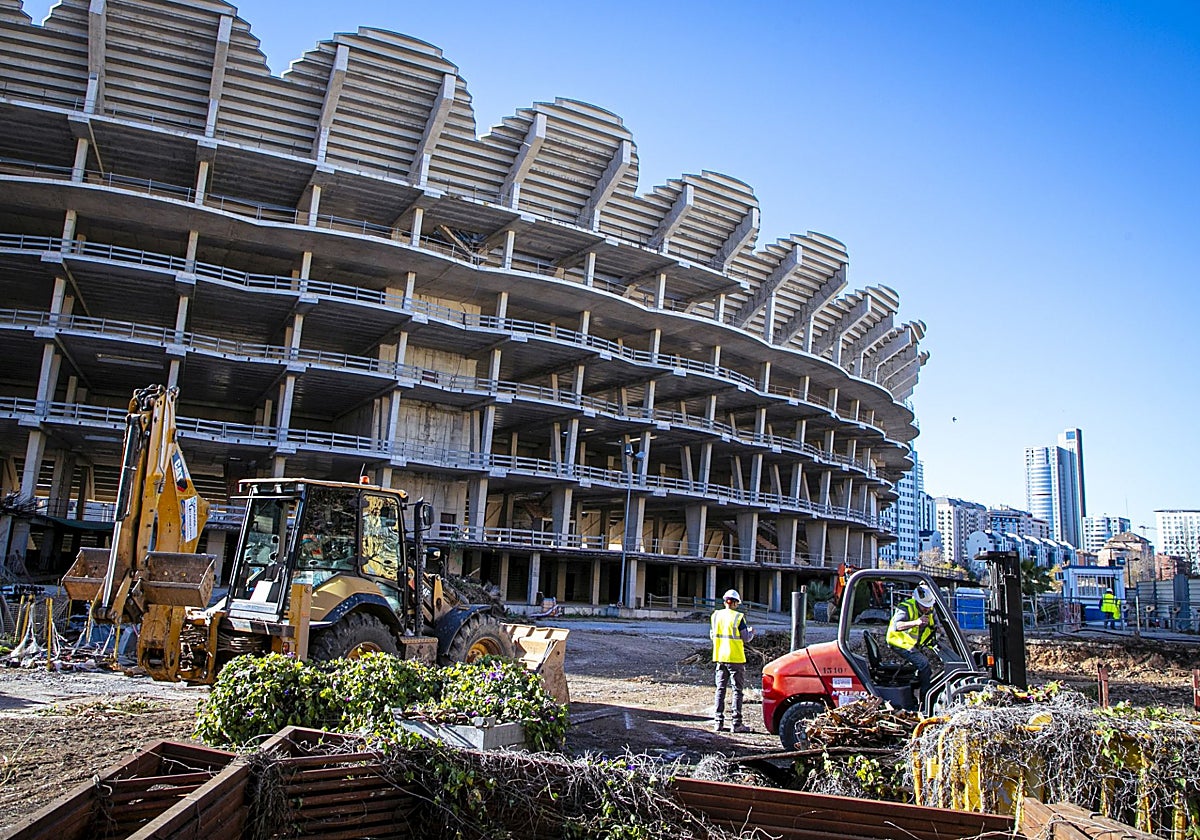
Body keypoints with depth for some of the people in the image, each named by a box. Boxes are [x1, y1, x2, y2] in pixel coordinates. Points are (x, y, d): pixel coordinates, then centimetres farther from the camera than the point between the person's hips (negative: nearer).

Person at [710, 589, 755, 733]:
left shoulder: (715, 615, 3)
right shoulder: (738, 617, -12)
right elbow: (746, 638, -8)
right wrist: (751, 631, 13)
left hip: (720, 657, 5)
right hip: (735, 658, -5)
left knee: (720, 689, 11)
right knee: (738, 690, 3)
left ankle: (718, 722, 10)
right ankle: (737, 723, 2)